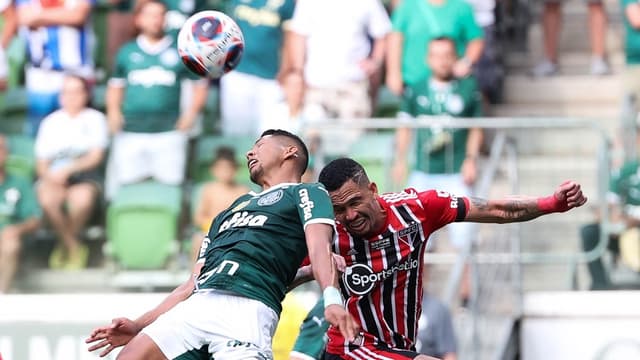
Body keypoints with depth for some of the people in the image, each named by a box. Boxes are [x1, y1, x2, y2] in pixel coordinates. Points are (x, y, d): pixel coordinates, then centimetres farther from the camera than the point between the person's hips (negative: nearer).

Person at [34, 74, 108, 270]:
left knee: (82, 198, -38)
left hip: (85, 175, -2)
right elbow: (41, 161, 13)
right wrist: (48, 176, -10)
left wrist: (67, 170, -14)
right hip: (54, 176, 2)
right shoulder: (51, 122, 17)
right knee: (47, 198, -35)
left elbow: (96, 157, -1)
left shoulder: (95, 119, 9)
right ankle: (75, 247, -15)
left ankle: (64, 246, -10)